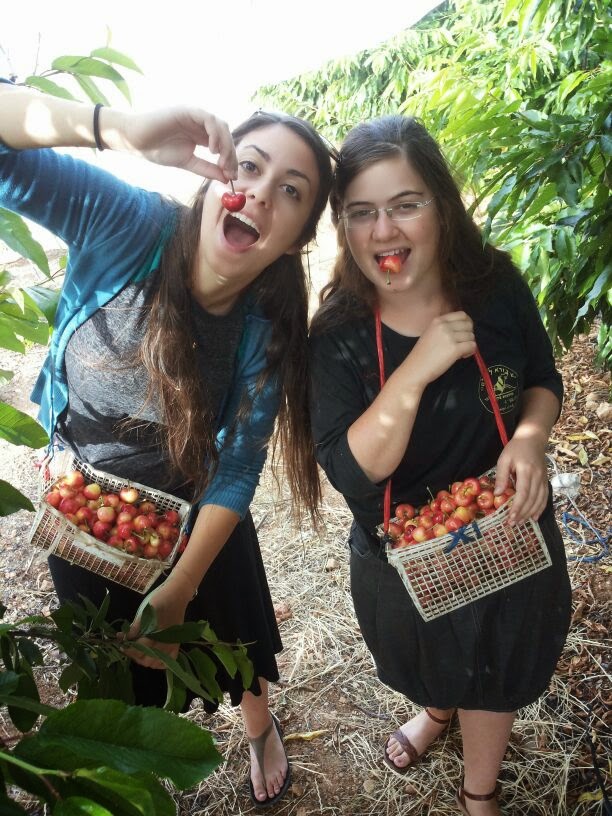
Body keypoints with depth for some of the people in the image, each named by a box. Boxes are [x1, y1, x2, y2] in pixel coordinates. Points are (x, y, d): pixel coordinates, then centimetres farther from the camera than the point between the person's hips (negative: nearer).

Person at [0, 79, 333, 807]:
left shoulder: (269, 332, -23)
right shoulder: (123, 224, -27)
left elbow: (236, 471, -17)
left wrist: (177, 592, -16)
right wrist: (117, 129, -51)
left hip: (193, 503, 0)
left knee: (233, 633, 21)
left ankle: (259, 726, 59)